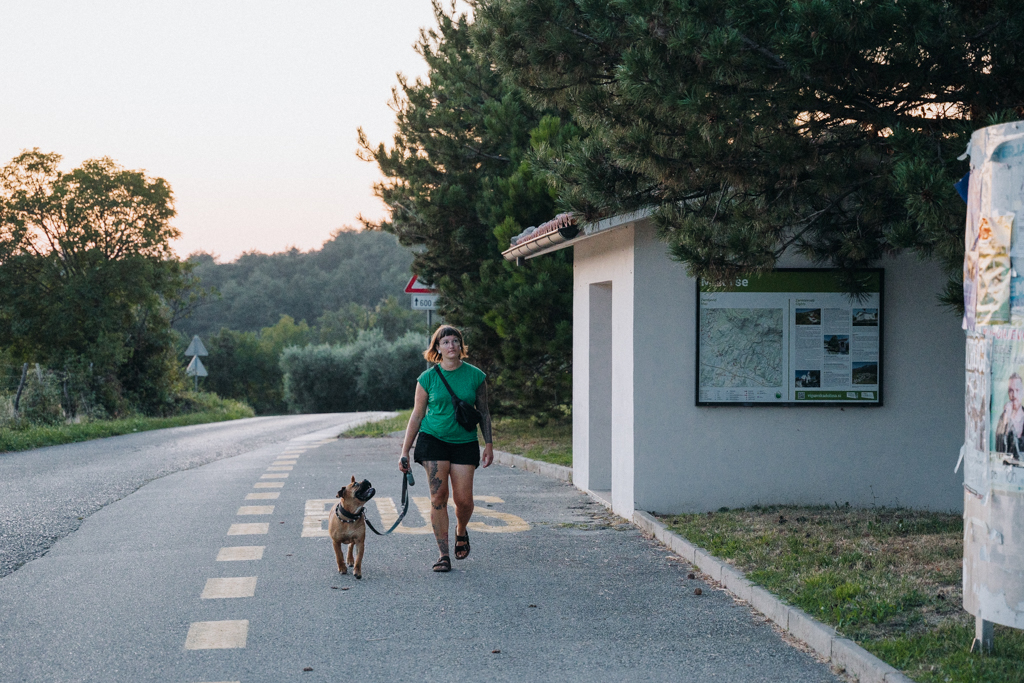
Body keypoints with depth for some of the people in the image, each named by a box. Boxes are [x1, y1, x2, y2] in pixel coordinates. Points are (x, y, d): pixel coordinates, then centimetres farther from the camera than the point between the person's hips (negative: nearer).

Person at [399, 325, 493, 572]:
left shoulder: (475, 376, 1)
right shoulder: (428, 378, -1)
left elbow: (483, 412, 9)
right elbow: (417, 416, 4)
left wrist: (489, 444, 3)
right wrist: (405, 452, 2)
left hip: (464, 442, 1)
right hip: (433, 439, -1)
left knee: (463, 499, -4)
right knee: (438, 496, -8)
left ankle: (461, 531, 31)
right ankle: (443, 555, 0)